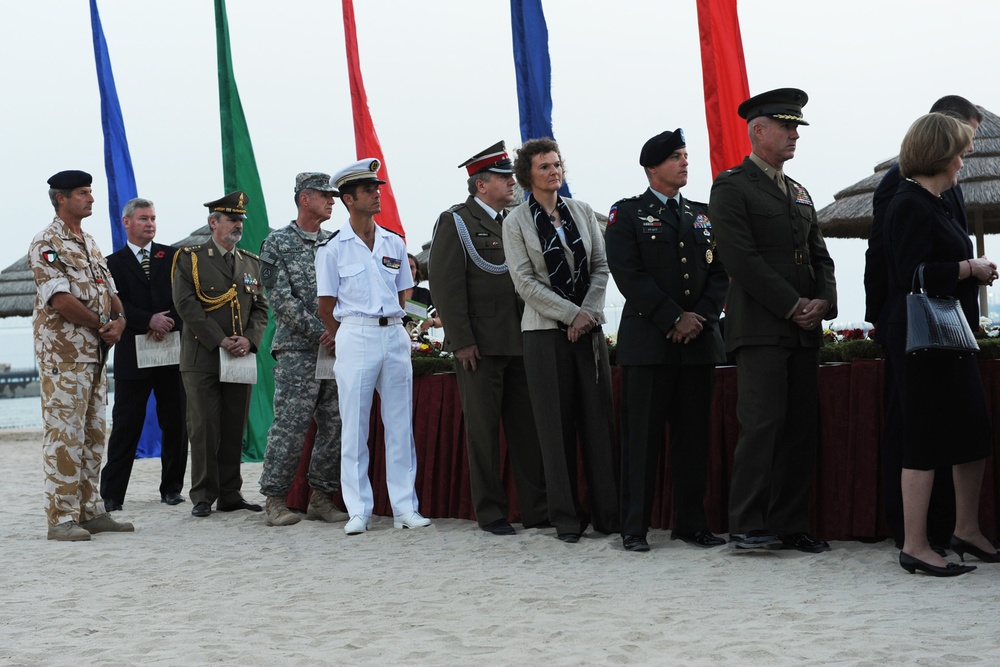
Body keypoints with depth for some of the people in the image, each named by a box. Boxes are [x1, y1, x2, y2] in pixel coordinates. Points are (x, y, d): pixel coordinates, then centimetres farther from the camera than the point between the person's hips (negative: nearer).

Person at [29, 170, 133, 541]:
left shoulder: (89, 244, 17)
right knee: (64, 434, -7)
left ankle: (89, 511, 17)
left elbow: (110, 293, 17)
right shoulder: (47, 244, -10)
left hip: (95, 354, 9)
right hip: (64, 354, -9)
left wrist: (119, 321, -4)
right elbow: (61, 301, -20)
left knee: (92, 435, 11)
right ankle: (62, 519, -3)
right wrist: (103, 324, -11)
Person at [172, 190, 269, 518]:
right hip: (202, 359, -4)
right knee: (204, 429, -3)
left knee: (235, 429, 6)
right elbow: (186, 305, -9)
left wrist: (249, 339, -6)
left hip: (241, 358, 4)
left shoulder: (252, 263, 16)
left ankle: (230, 494, 14)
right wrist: (220, 341, -15)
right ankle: (203, 497, 4)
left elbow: (261, 307, 13)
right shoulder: (190, 259, 1)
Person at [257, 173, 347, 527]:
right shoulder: (277, 243, 0)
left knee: (335, 425, 4)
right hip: (297, 351, -5)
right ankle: (275, 498, 2)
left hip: (336, 348, 5)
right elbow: (281, 299, -8)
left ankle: (321, 496, 13)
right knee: (290, 425, -7)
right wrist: (319, 332, -14)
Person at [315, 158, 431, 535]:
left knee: (400, 423, 4)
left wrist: (391, 327, 8)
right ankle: (358, 512, 5)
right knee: (354, 426, -1)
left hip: (395, 335, 4)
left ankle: (405, 508, 8)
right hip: (355, 337, -4)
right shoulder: (333, 250, 0)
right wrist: (349, 340, 3)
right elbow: (326, 309, 2)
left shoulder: (394, 244, 11)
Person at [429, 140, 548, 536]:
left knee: (528, 428, 7)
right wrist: (462, 342, -14)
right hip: (480, 346, -5)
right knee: (483, 431, 2)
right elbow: (447, 285, -9)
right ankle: (490, 513, 10)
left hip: (521, 342, 6)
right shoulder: (456, 222, -3)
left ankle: (537, 510, 13)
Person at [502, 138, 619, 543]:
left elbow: (601, 266, 7)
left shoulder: (582, 212, 10)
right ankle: (567, 517, 7)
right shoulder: (516, 222, 1)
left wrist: (588, 312, -8)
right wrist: (571, 314, -11)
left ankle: (608, 513, 7)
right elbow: (525, 281, -6)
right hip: (545, 331, -3)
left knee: (599, 418, 1)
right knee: (556, 423, 0)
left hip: (589, 327, 3)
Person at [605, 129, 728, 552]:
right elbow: (629, 275, -8)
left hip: (700, 341, 5)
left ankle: (691, 524, 13)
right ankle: (634, 528, 3)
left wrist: (701, 317, -5)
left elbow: (720, 273, 12)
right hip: (648, 341, -4)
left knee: (694, 436, 6)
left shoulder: (703, 215, 17)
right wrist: (674, 319, -12)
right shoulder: (627, 214, 3)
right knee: (642, 437, -3)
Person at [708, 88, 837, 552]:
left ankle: (789, 525, 11)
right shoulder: (731, 187, -2)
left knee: (802, 428, 5)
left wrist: (824, 301, 0)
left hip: (804, 329, 7)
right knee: (763, 423, -12)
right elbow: (742, 259, -12)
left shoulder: (799, 194, 22)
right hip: (759, 327, -7)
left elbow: (819, 255, 20)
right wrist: (793, 305, -13)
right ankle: (746, 526, -5)